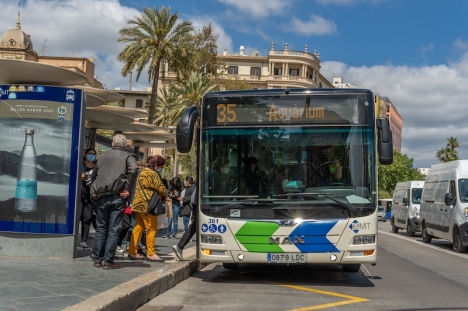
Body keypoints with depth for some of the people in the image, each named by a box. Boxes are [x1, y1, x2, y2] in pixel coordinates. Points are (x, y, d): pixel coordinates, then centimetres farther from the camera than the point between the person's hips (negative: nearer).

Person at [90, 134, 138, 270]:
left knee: (101, 229, 11)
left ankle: (98, 259, 14)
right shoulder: (128, 156, 1)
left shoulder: (103, 157, 15)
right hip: (117, 197, -3)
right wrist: (127, 190, -12)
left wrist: (95, 192, 15)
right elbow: (133, 170, -18)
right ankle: (108, 261, 1)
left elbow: (93, 175, 17)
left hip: (101, 197, 4)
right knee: (113, 230, 0)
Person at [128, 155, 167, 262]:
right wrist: (164, 194, 10)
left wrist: (161, 195, 11)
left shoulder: (143, 172, 20)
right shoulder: (152, 174, -12)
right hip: (147, 205, -10)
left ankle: (132, 252, 12)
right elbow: (162, 189, -12)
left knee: (138, 227, 10)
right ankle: (150, 254, 0)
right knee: (152, 229, -3)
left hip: (139, 204, 10)